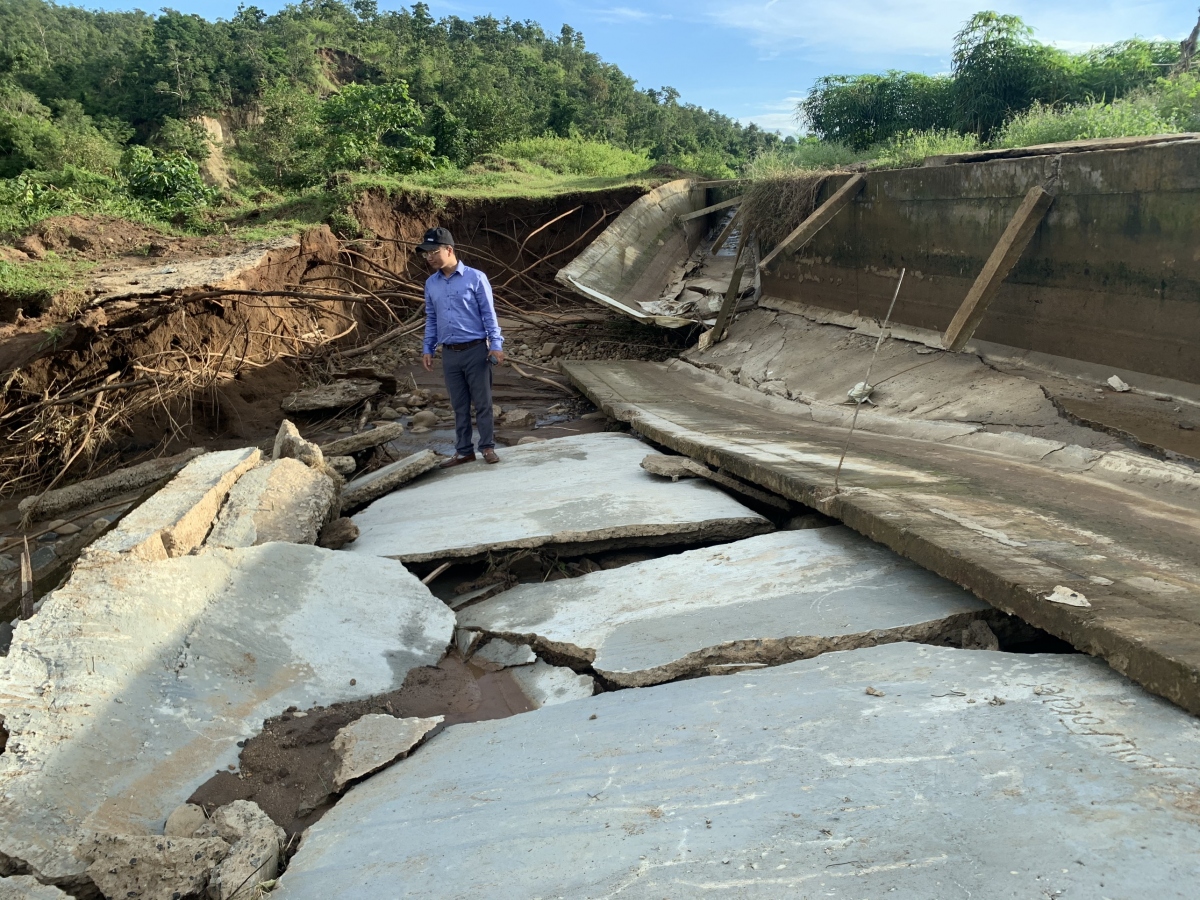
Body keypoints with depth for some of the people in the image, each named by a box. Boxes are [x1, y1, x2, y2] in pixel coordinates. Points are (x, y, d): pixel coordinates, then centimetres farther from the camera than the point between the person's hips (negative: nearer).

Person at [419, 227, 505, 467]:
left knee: (482, 402, 3)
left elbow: (488, 313, -5)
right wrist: (428, 350, 11)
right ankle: (464, 450, 19)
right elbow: (431, 319, 16)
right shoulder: (431, 284, 8)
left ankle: (488, 447, 14)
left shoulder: (475, 278, -6)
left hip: (476, 350, -4)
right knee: (459, 406, 10)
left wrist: (496, 344, -11)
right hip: (449, 354, 4)